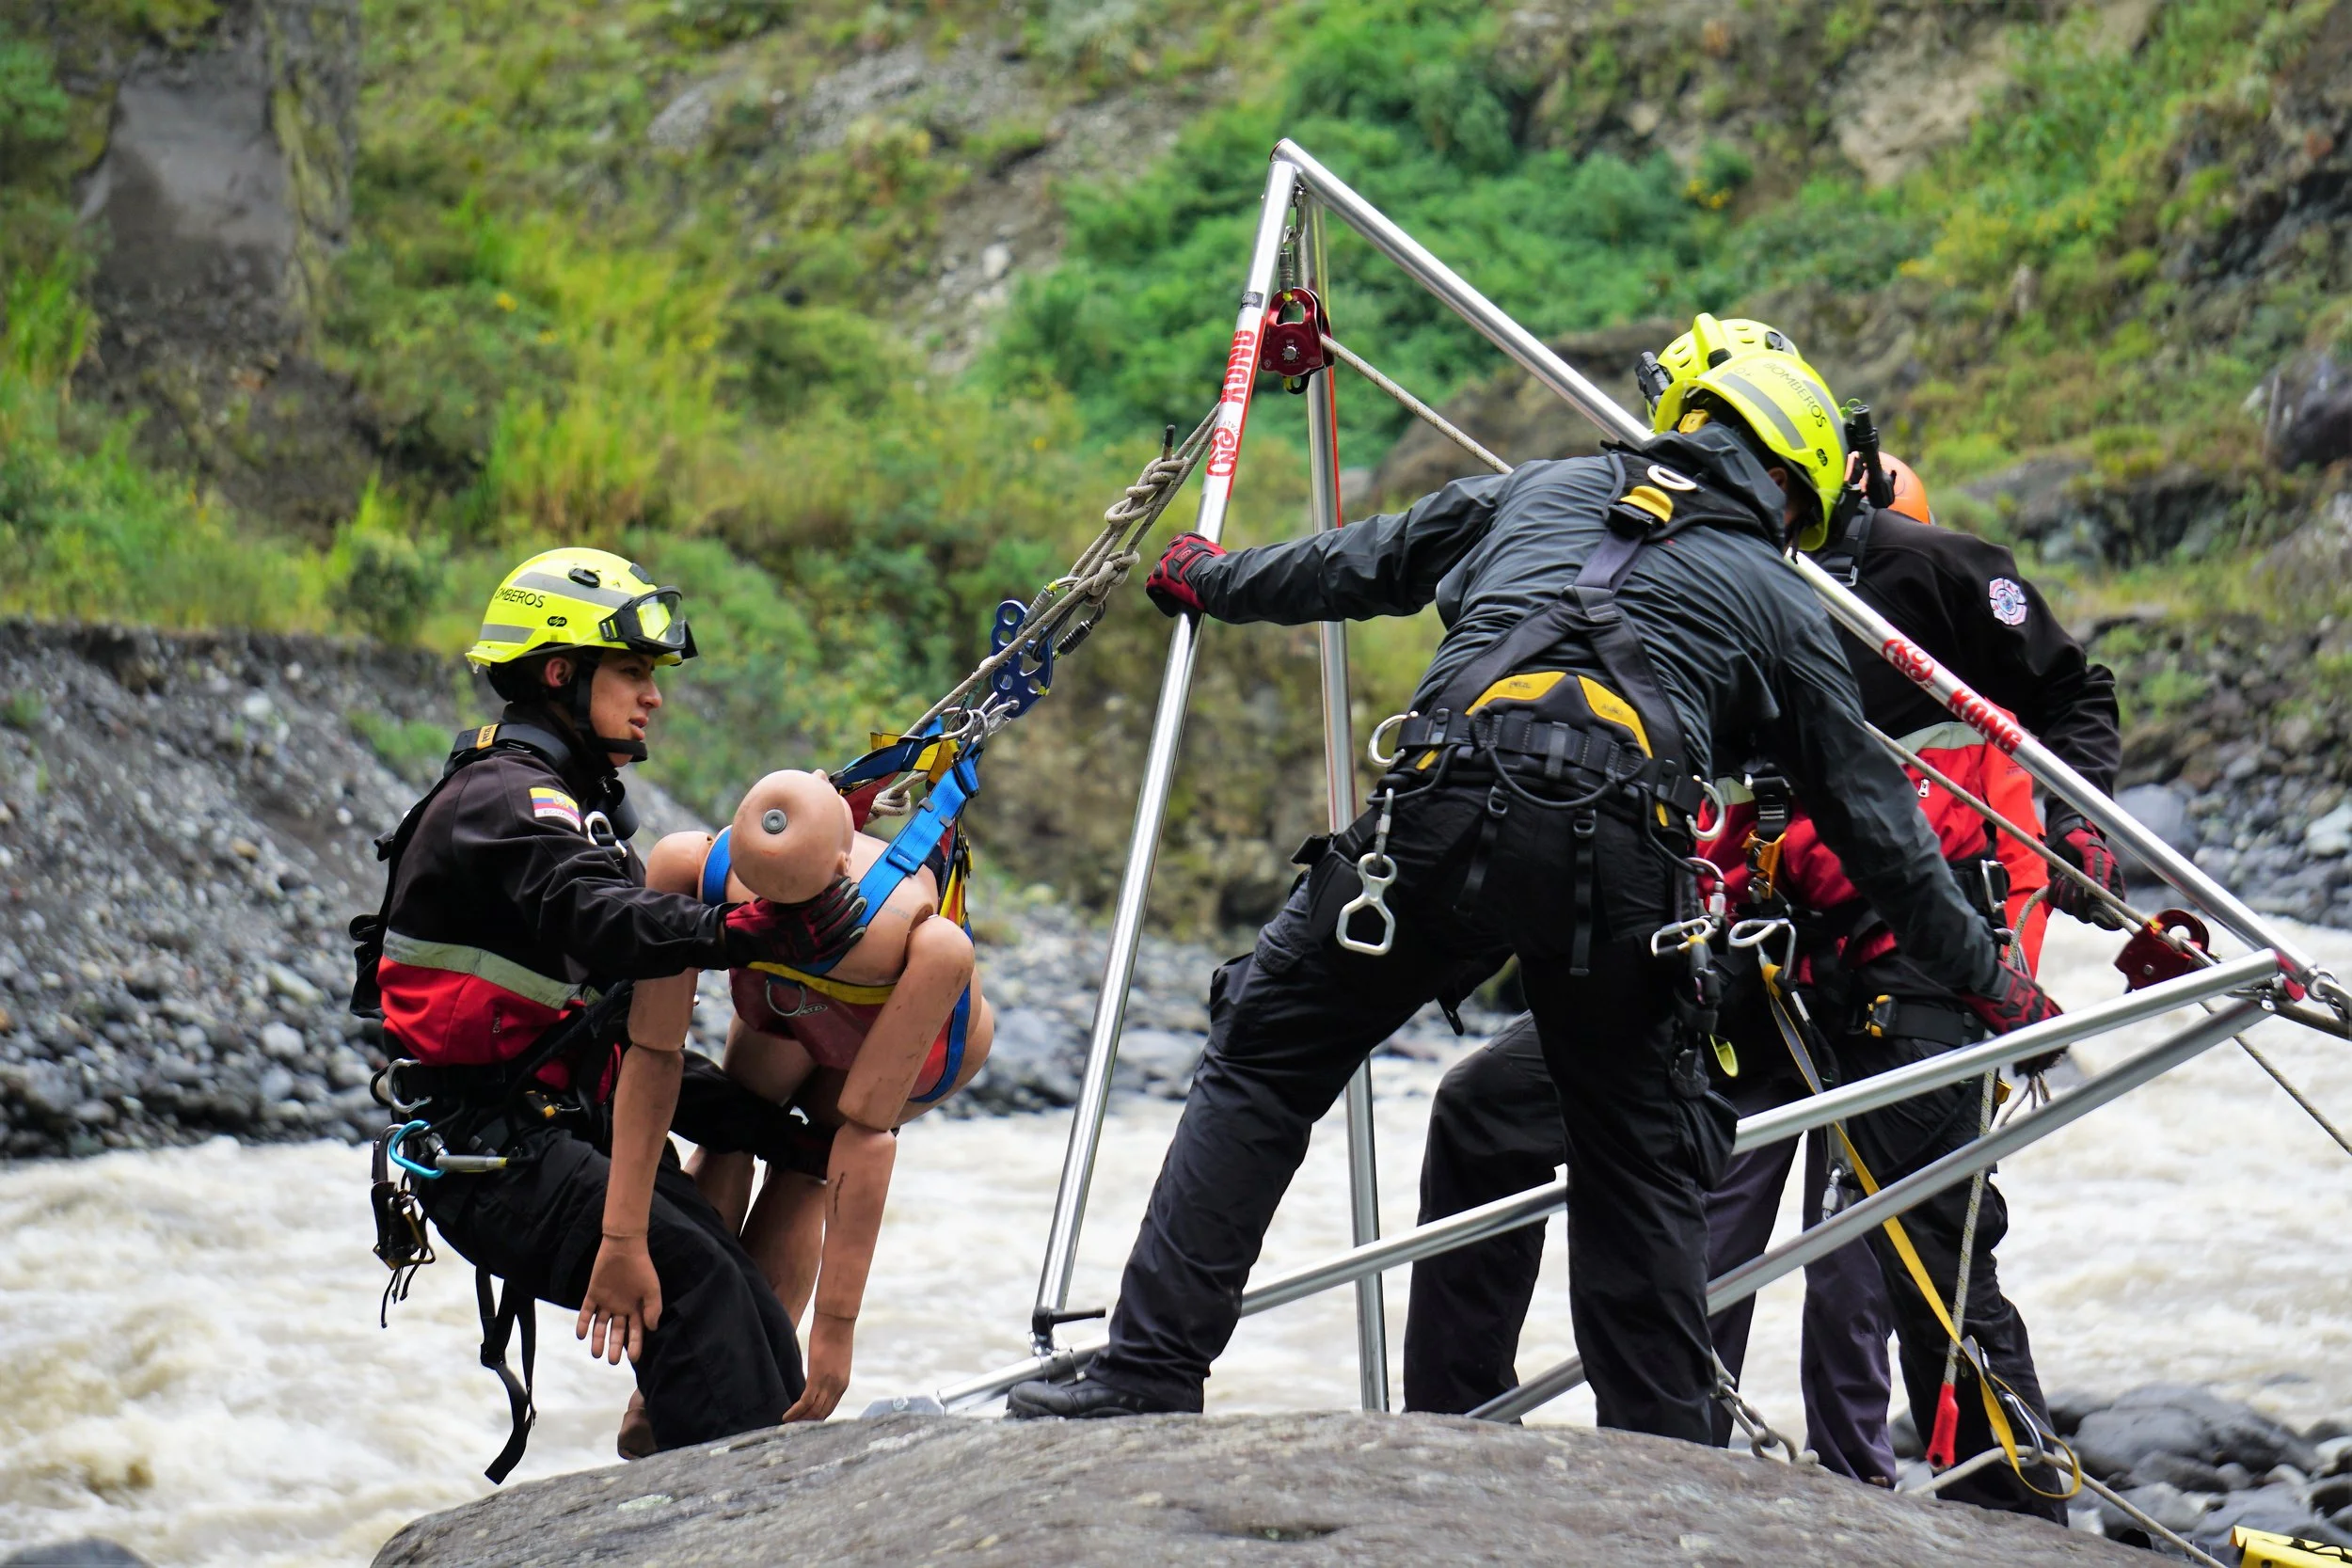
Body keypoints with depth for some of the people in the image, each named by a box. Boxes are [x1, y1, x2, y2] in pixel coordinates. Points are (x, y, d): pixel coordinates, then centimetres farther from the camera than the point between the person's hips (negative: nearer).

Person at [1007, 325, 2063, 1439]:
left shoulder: (1545, 490, 30)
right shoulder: (1779, 603, 25)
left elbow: (1362, 564, 39)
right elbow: (1872, 814, 26)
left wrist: (1214, 581, 56)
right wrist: (1988, 978, 36)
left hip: (1450, 804, 0)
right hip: (1627, 850, 0)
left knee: (1262, 1065, 11)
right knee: (1642, 1162, 17)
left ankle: (1150, 1377, 4)